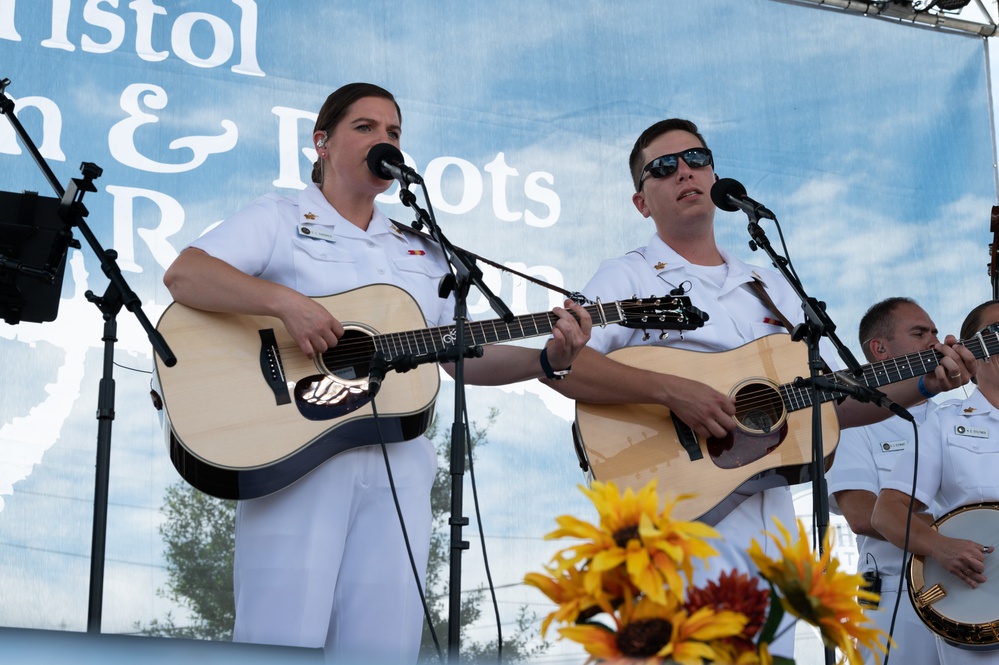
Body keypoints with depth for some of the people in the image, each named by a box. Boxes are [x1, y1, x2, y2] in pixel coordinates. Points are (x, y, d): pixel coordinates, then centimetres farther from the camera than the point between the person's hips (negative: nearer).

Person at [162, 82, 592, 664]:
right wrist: (286, 301, -21)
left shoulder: (422, 251, 24)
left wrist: (549, 360, 1)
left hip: (397, 464, 4)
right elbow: (183, 275, -7)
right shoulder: (280, 219, 9)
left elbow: (463, 356, 19)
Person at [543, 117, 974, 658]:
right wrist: (670, 390, -25)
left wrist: (923, 385, 4)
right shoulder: (628, 277, 3)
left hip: (769, 526, 5)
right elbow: (559, 363, -15)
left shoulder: (771, 288, 21)